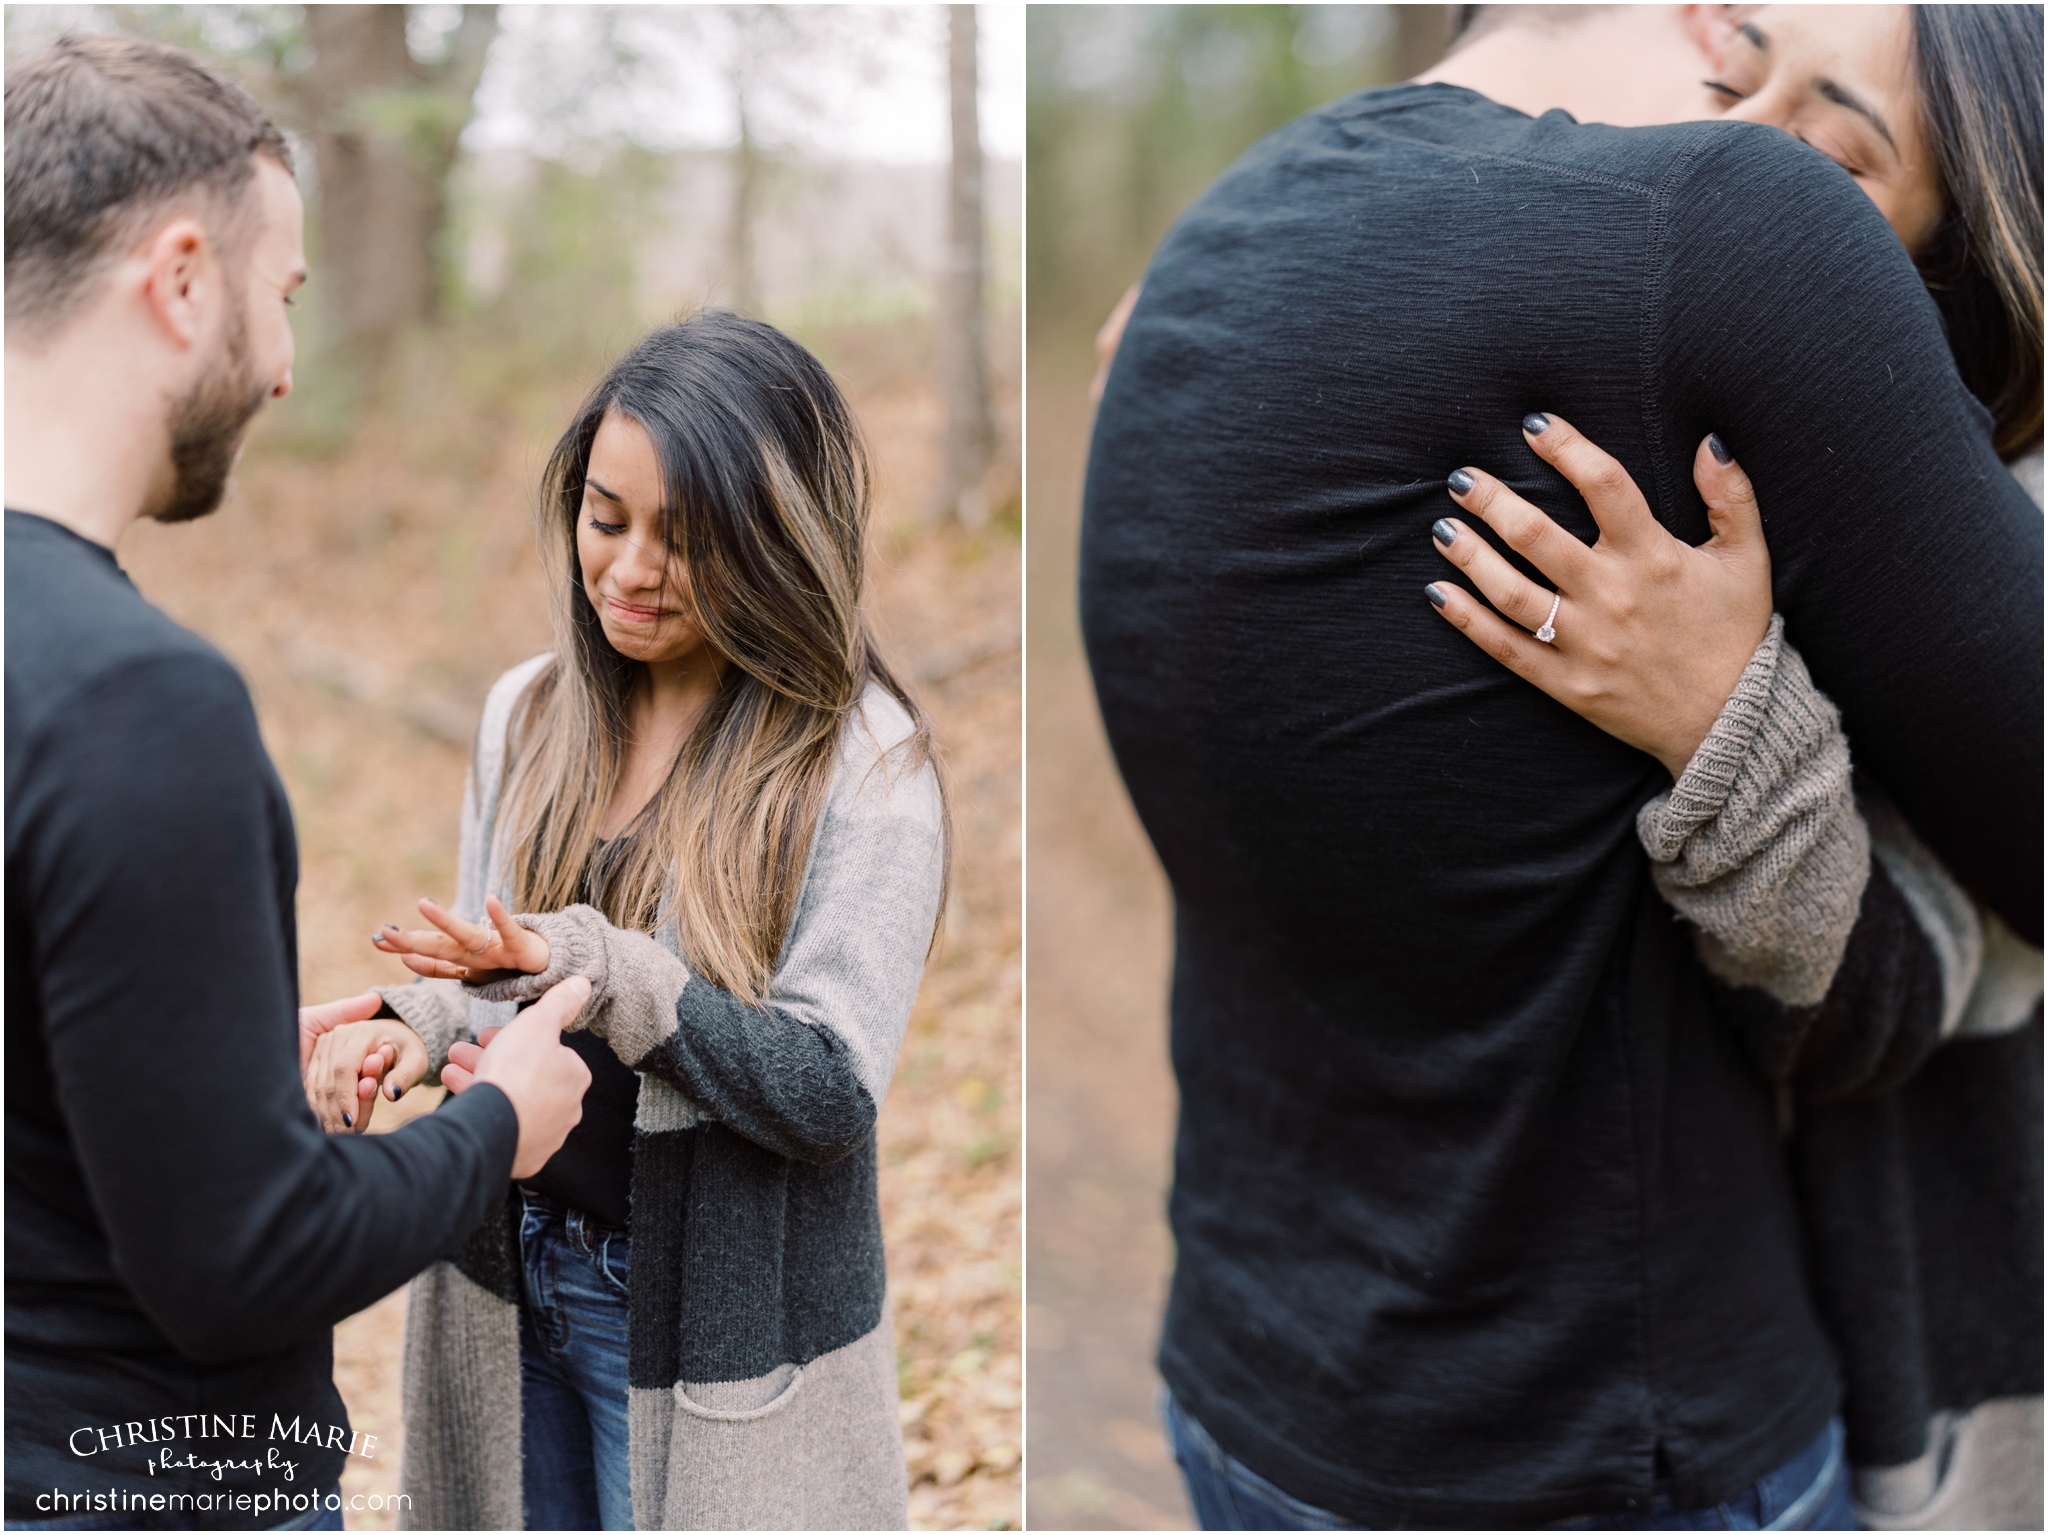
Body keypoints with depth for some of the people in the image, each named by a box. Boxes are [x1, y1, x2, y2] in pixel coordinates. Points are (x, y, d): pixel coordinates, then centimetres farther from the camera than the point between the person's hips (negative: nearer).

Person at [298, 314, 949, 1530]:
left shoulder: (863, 759, -17)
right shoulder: (529, 710, 1)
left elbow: (831, 1090, -20)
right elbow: (494, 963, 11)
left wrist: (594, 967, -29)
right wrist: (419, 1028, -11)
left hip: (721, 1326, -5)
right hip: (511, 1283, 5)